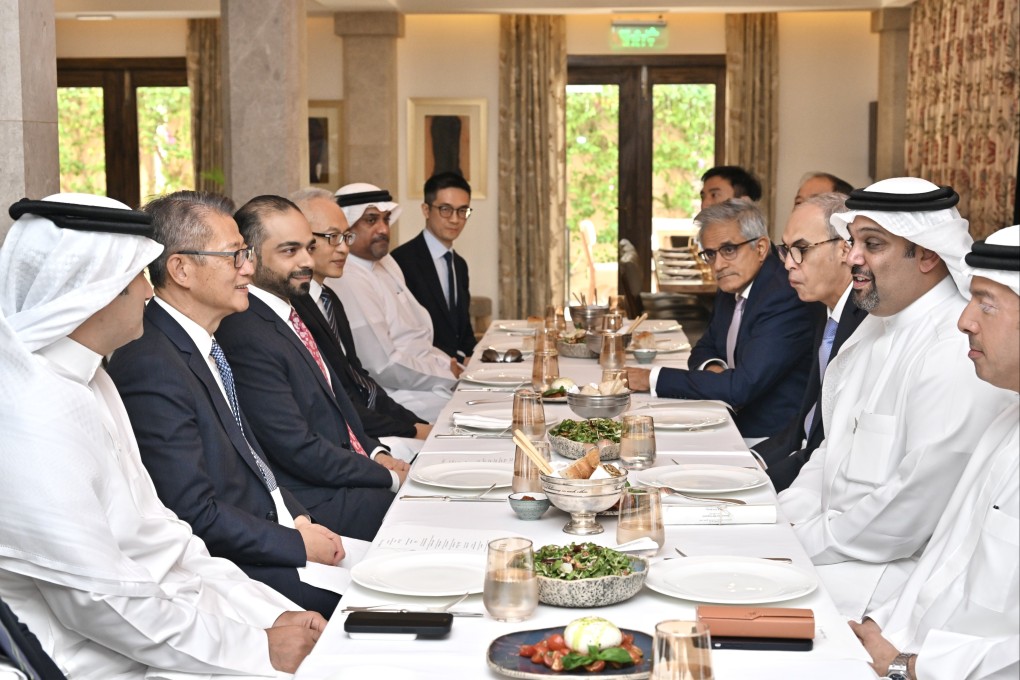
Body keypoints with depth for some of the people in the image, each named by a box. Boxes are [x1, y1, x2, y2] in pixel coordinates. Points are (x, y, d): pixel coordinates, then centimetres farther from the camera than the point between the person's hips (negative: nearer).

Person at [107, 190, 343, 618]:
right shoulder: (151, 366, -21)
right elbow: (195, 516, -22)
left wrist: (298, 518, 4)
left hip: (275, 528, 9)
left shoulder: (205, 345, 10)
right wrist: (298, 543, -14)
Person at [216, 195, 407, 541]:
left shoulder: (289, 313, 11)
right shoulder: (247, 337, -20)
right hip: (313, 504, -9)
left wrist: (376, 452, 3)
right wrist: (389, 476, -12)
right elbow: (299, 450, -20)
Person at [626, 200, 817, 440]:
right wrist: (713, 368, -5)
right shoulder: (732, 289, 8)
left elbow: (742, 386, -25)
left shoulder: (785, 297, -20)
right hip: (740, 425, 8)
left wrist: (654, 378, -19)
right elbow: (705, 348, 21)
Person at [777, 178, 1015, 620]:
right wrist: (783, 519, 3)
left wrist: (808, 541, -14)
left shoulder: (957, 353, -21)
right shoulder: (876, 326, 12)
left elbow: (915, 507, -24)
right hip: (835, 543, 9)